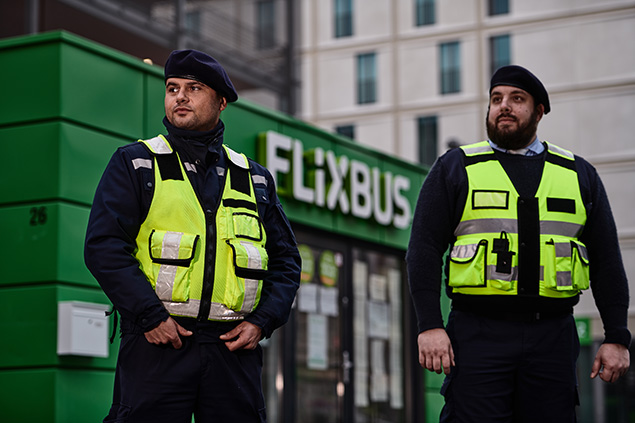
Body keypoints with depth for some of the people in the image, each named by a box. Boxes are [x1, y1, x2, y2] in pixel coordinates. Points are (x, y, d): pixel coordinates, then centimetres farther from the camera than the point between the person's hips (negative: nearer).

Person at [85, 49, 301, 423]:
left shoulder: (255, 179, 17)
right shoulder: (135, 164, 8)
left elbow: (286, 260, 18)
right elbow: (104, 245, -3)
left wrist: (261, 321, 1)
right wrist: (150, 316, -13)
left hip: (234, 346, 3)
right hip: (158, 340, -3)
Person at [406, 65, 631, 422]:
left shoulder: (579, 174, 16)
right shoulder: (455, 167, 9)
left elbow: (607, 260, 14)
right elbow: (424, 249, 2)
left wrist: (617, 337, 5)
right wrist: (430, 325, -10)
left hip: (553, 338, 2)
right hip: (478, 335, -2)